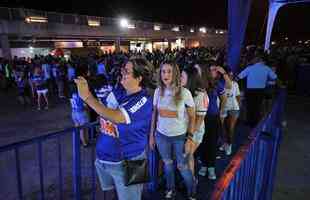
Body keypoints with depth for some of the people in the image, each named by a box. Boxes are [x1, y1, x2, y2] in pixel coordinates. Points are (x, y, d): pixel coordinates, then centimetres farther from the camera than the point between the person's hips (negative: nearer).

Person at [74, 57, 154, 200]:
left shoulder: (144, 100, -23)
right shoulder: (118, 91, -3)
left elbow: (116, 117, -36)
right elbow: (104, 113, 11)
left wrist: (87, 97, -32)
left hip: (127, 162, -6)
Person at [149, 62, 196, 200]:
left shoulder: (184, 93, -15)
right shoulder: (158, 91, -5)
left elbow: (192, 117, -8)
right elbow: (154, 114, 6)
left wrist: (190, 139, -11)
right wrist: (152, 135, 7)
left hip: (180, 136, -3)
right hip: (161, 135, 3)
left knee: (182, 166, 10)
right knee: (167, 163, 19)